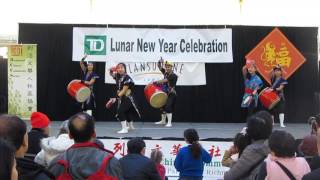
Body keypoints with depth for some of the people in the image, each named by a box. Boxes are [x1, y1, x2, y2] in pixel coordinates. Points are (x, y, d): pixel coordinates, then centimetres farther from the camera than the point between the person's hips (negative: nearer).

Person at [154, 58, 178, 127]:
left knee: (168, 107, -18)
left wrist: (155, 82, -26)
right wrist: (160, 62, -10)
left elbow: (164, 81, -26)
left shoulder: (173, 76, -18)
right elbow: (160, 67, 11)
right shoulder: (166, 73, 5)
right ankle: (163, 121, 33)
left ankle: (169, 123, -16)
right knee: (162, 106, 17)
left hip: (171, 94, -8)